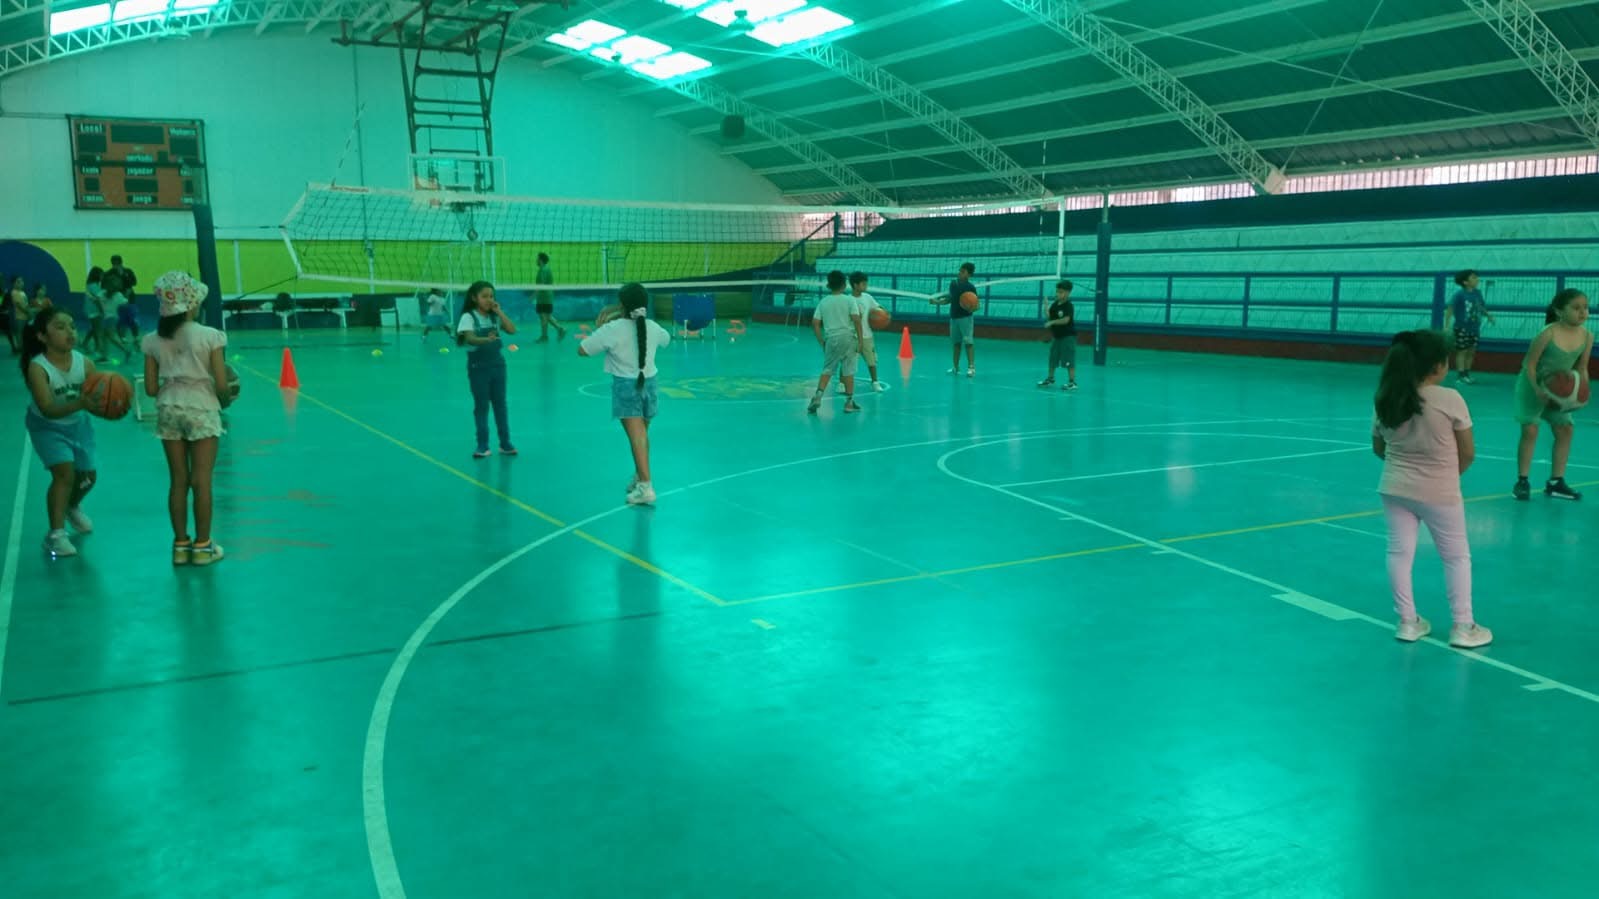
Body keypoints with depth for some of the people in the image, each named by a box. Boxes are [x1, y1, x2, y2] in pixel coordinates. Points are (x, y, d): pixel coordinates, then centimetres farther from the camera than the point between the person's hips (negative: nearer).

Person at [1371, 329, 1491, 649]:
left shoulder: (1386, 400, -5)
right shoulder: (1450, 399, -17)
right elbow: (1468, 453, -8)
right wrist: (1450, 474, 11)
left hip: (1395, 488, 3)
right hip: (1440, 493, -3)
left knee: (1399, 552, 9)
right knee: (1456, 556, 12)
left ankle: (1408, 622, 17)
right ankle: (1463, 627, 18)